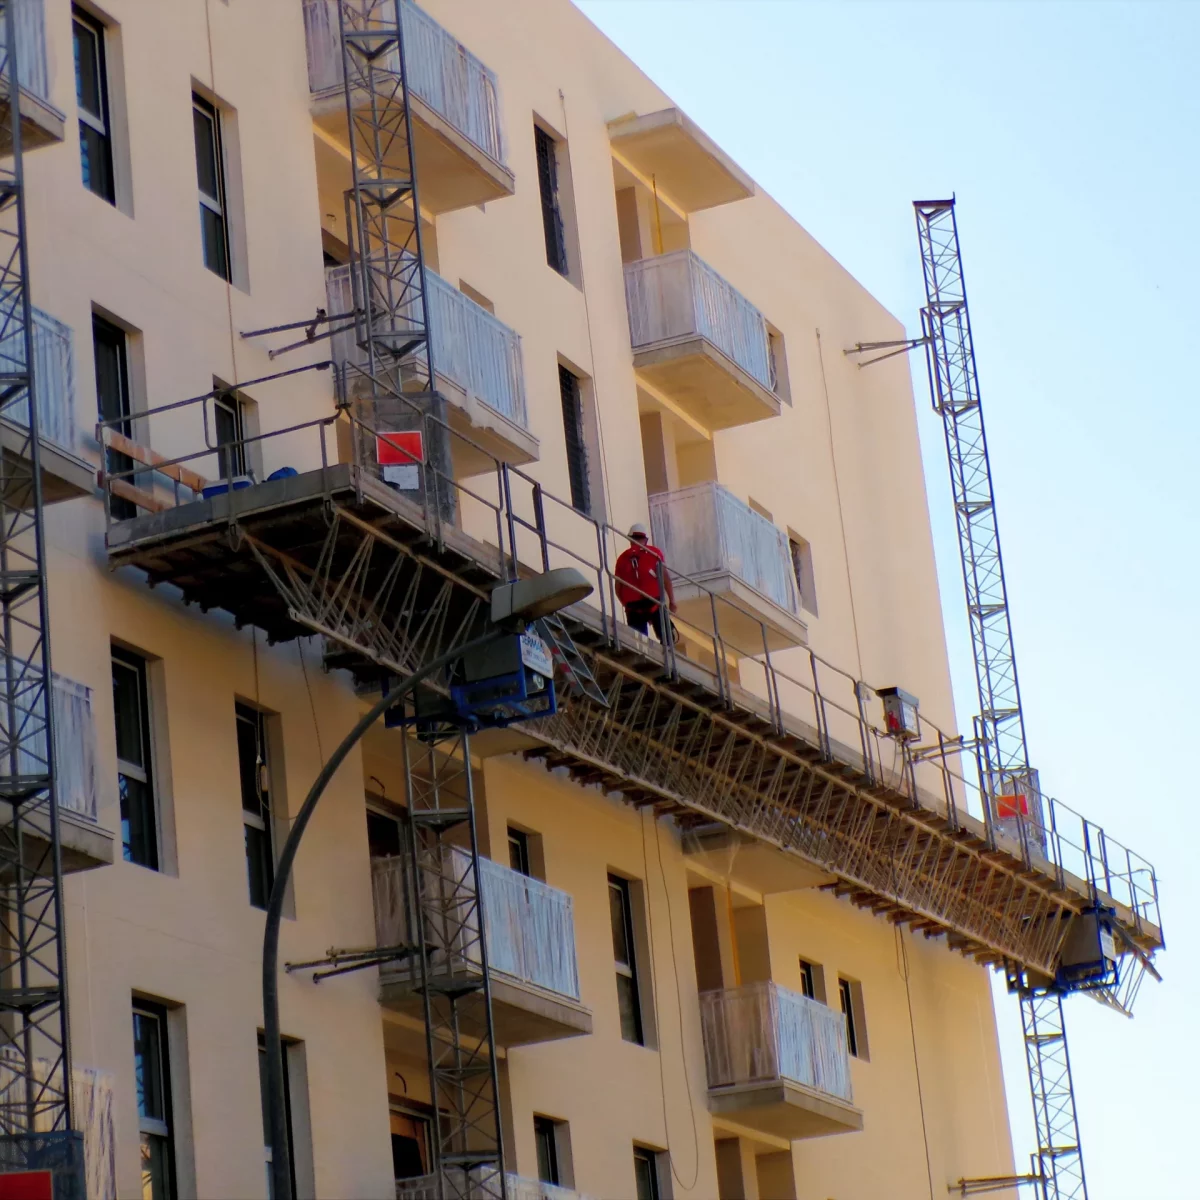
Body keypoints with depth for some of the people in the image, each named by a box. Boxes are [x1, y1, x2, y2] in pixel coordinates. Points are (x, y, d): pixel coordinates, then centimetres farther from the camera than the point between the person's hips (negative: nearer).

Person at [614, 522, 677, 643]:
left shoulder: (623, 558, 13)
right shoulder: (654, 552, 7)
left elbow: (618, 588, 11)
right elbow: (665, 577, -3)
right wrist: (672, 600, 1)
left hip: (632, 607, 2)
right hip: (654, 603, -2)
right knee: (667, 638, 1)